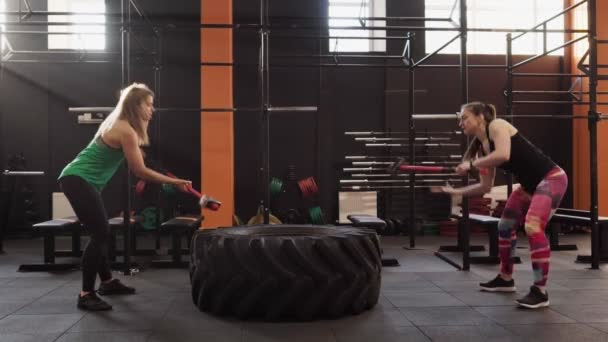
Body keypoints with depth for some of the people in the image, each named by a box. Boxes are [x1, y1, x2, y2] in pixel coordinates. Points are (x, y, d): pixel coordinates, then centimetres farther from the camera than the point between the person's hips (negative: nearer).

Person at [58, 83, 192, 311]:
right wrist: (174, 182, -15)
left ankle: (107, 282, 30)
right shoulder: (125, 131, -19)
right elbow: (140, 171, -18)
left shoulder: (120, 124, 10)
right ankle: (86, 295, -7)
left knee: (101, 233, 17)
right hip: (78, 181, -10)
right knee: (100, 235, -12)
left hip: (80, 180, 10)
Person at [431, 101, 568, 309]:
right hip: (529, 185, 10)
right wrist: (453, 191, 9)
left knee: (533, 226, -26)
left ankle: (540, 292, -16)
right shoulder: (481, 148, 8)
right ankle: (506, 279, 32)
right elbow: (486, 187, 11)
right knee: (505, 226, 15)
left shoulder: (497, 126, -14)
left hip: (551, 178, -10)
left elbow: (503, 155, -33)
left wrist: (471, 164, -22)